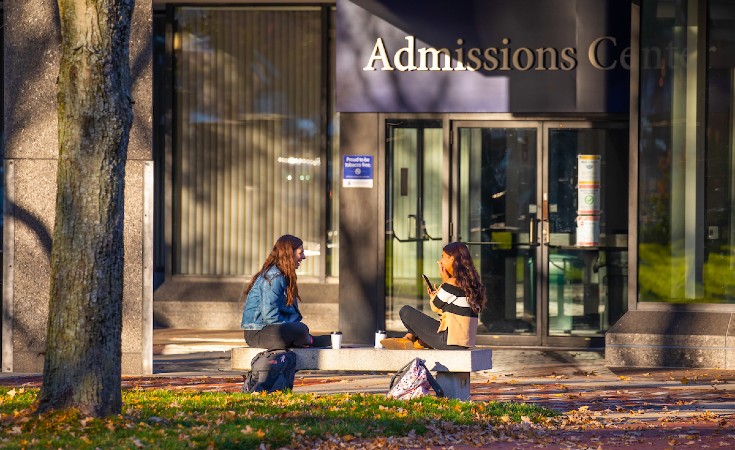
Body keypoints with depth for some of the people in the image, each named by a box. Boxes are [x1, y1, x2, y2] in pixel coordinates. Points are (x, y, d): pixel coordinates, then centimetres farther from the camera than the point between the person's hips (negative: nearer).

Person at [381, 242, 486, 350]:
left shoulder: (452, 282, -13)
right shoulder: (470, 283, 13)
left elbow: (435, 307, -3)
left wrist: (444, 279, 0)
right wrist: (436, 296, 20)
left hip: (450, 341, -9)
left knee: (405, 311, -2)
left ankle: (420, 343, 13)